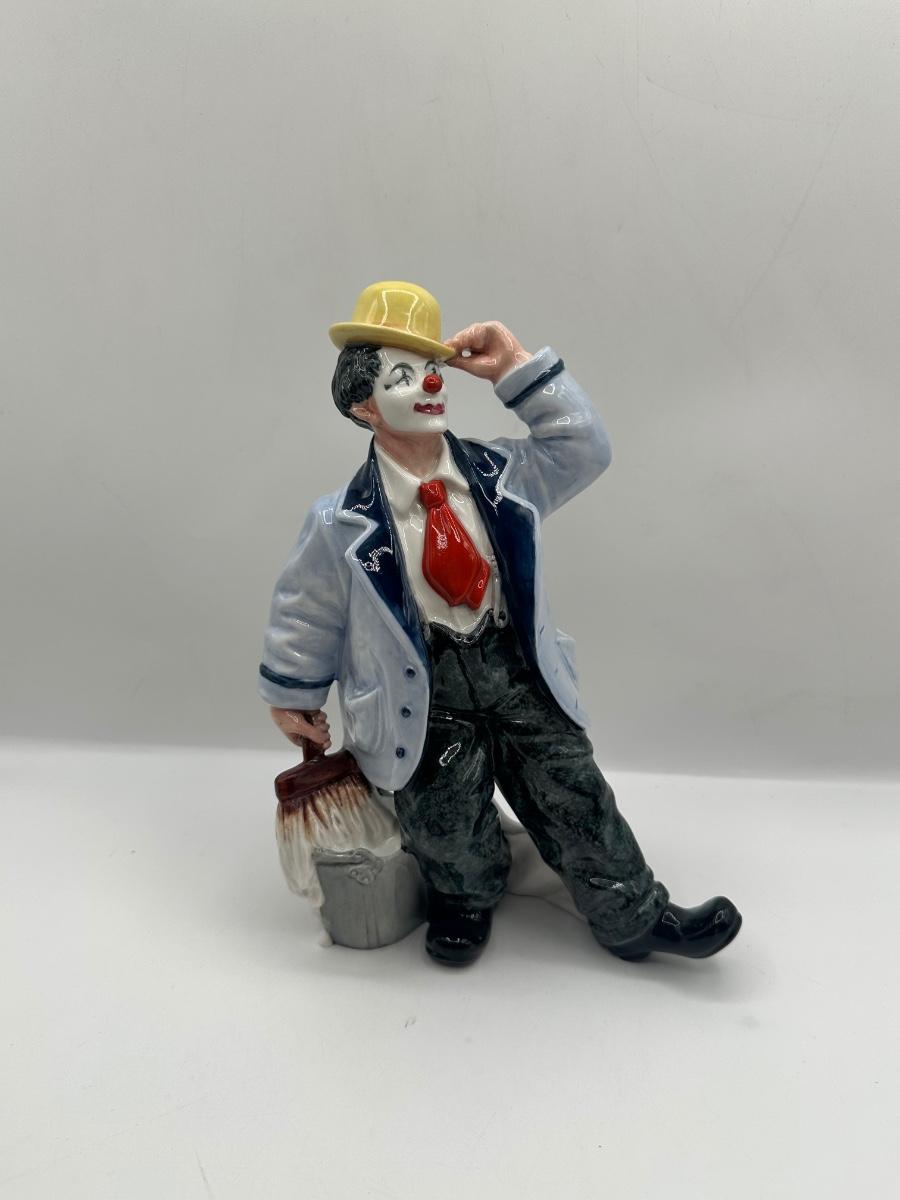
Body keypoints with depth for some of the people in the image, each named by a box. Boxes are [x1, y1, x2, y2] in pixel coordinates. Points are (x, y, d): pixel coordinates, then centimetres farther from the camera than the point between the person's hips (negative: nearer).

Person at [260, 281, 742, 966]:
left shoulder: (499, 474, 0)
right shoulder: (343, 522, -10)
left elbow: (584, 450, 3)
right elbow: (306, 612, 1)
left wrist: (519, 368, -4)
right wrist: (292, 695, 12)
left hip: (516, 668, 3)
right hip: (425, 691, -2)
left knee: (575, 794, 4)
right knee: (449, 825, -1)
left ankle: (638, 918, 26)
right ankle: (468, 898, 37)